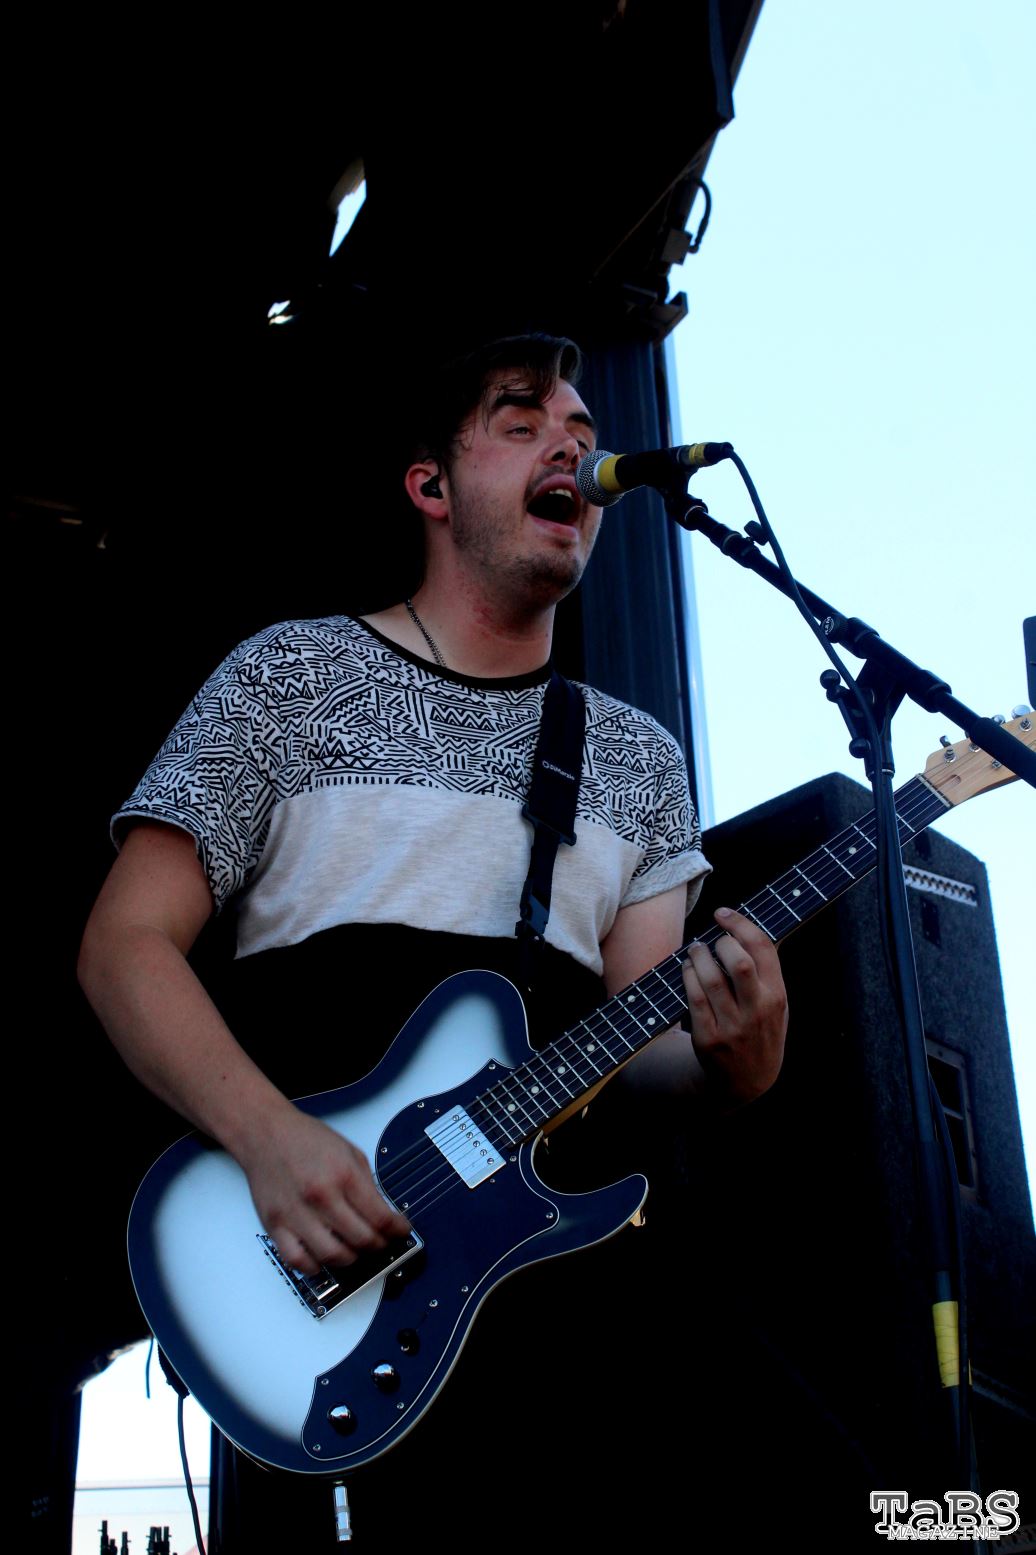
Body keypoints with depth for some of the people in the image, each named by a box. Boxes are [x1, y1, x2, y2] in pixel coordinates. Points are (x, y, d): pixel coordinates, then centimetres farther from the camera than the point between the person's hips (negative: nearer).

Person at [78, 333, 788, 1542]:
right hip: (310, 1220, -4)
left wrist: (731, 1055, -12)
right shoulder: (297, 673, 5)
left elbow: (634, 1042, 12)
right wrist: (271, 1138, -18)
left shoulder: (639, 759, 16)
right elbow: (126, 944, -1)